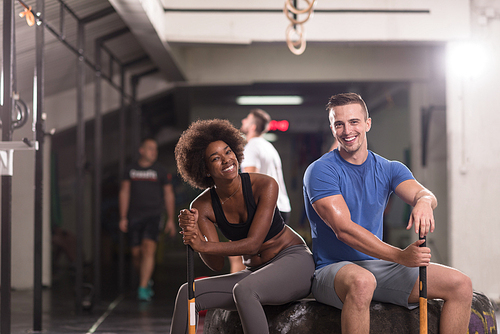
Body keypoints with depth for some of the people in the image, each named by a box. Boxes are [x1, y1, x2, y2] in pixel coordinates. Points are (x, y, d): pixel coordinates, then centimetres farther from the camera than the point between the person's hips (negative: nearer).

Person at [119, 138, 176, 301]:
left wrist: (170, 220, 7)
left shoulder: (161, 171, 5)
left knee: (149, 249, -19)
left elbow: (169, 195, 10)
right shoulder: (131, 170, 8)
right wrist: (123, 217, 2)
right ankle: (147, 281, 30)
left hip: (153, 215, -2)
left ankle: (143, 288, -20)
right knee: (136, 253, 4)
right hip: (134, 217, 2)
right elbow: (124, 193, 9)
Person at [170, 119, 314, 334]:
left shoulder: (265, 185, -17)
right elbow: (216, 264, -10)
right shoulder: (203, 206, -5)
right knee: (187, 292, -10)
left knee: (244, 290, -35)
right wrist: (193, 232, -28)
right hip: (254, 272, 5)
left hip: (294, 260, -5)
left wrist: (203, 245, -33)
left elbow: (253, 243, -22)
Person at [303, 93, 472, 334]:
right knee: (361, 281, -41)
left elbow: (421, 192, -10)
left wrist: (423, 201, -37)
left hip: (378, 266, 6)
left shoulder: (389, 170, 10)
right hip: (333, 268, -6)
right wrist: (400, 256, -29)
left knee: (461, 285, -7)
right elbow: (343, 229, -19)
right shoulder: (321, 171, -8)